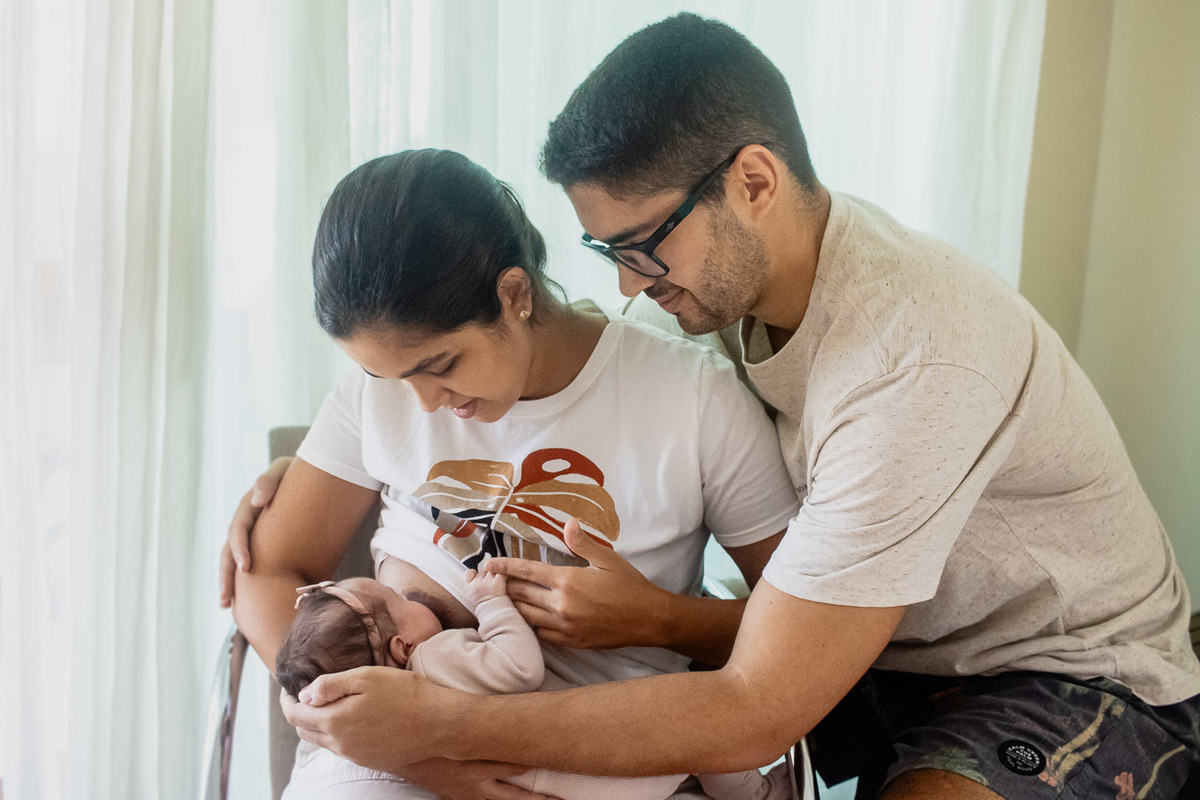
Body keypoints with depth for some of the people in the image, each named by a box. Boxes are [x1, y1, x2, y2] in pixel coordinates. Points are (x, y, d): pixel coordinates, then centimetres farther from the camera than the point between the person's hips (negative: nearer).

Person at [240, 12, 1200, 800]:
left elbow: (750, 716, -32)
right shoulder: (736, 267, -9)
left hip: (1076, 674, -6)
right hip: (885, 645, 7)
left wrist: (437, 723, -29)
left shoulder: (914, 366, -34)